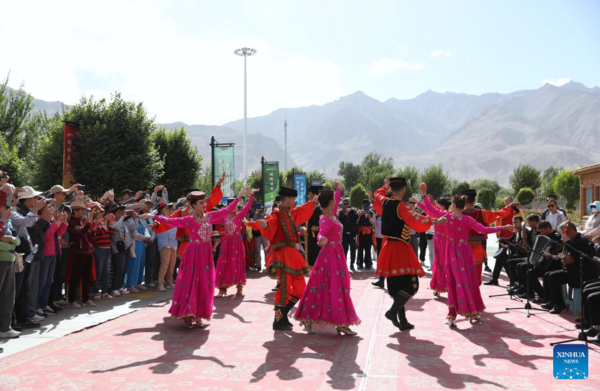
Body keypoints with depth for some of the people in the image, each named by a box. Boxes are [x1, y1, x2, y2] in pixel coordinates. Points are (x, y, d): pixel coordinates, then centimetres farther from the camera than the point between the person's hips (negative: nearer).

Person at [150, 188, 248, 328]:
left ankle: (198, 315, 15)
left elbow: (227, 210, 10)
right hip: (193, 254, -5)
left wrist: (239, 196, 13)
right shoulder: (189, 220, -8)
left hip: (206, 254, 5)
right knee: (191, 283, -3)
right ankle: (187, 314, 7)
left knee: (205, 284, 6)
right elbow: (171, 221, -11)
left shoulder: (210, 216, 4)